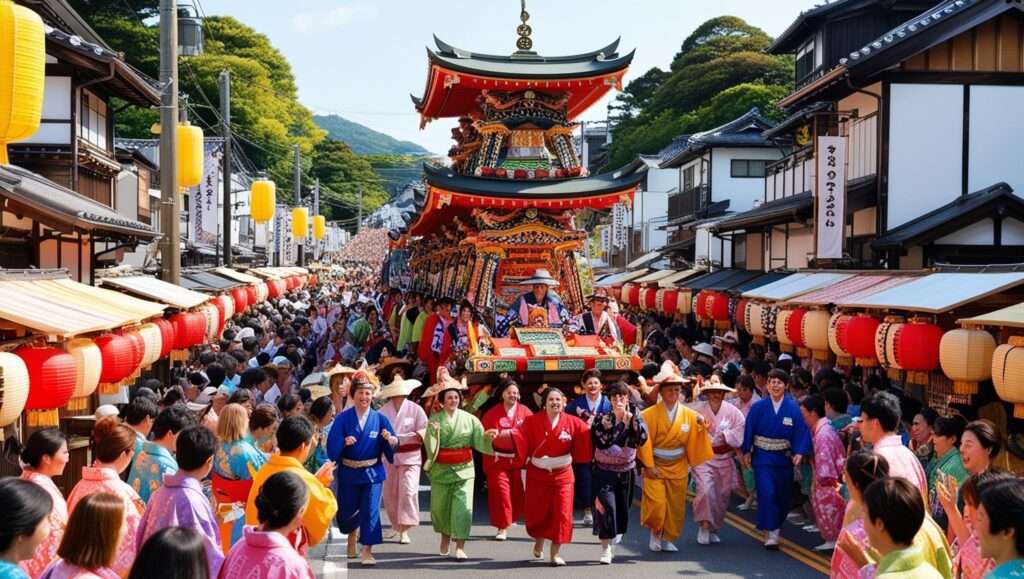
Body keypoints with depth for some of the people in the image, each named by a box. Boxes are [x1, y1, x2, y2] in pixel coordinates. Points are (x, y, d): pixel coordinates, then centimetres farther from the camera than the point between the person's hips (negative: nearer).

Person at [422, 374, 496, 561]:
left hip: (464, 469, -1)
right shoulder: (435, 420, -1)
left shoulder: (470, 419, 1)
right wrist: (433, 432, -26)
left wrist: (488, 436, -21)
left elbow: (480, 443, -1)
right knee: (440, 507, 11)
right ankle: (445, 537, 36)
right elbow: (430, 447, -8)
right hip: (441, 470, 1)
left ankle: (460, 546, -7)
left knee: (463, 508, -12)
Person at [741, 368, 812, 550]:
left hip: (784, 458, 2)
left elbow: (800, 432, -6)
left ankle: (776, 527, 37)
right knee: (767, 492, -14)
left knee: (783, 494, 13)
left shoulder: (793, 408, -6)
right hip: (763, 457, -2)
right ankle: (771, 533, -9)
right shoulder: (758, 407, -6)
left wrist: (799, 453, -18)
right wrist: (746, 452, -4)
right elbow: (749, 431, 0)